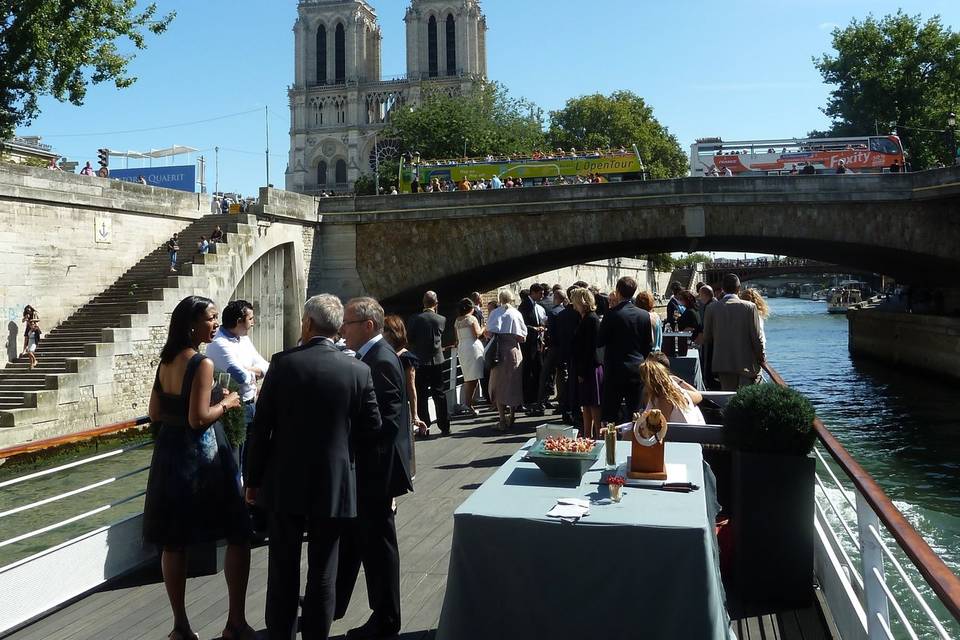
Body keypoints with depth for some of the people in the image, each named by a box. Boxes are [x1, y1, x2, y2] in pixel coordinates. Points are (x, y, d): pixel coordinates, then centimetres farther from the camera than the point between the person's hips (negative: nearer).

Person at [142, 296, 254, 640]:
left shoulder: (166, 362, 7)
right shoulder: (202, 363, -17)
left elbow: (155, 413, 13)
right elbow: (199, 419, -21)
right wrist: (226, 403, -6)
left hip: (170, 453, 8)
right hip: (201, 456, -8)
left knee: (174, 541, 12)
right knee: (238, 535, 5)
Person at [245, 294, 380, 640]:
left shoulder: (283, 363, -9)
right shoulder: (359, 370, -6)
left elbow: (261, 427, -6)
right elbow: (372, 430, -1)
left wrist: (253, 479, 4)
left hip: (286, 484, 0)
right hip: (334, 485, 0)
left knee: (283, 571, 14)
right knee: (323, 574, 10)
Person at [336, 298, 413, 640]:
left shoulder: (382, 361, -20)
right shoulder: (370, 356, 8)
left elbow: (384, 421, -25)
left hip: (374, 469, -9)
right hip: (361, 468, 9)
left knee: (377, 542, 5)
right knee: (349, 537, 21)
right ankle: (333, 603, 37)